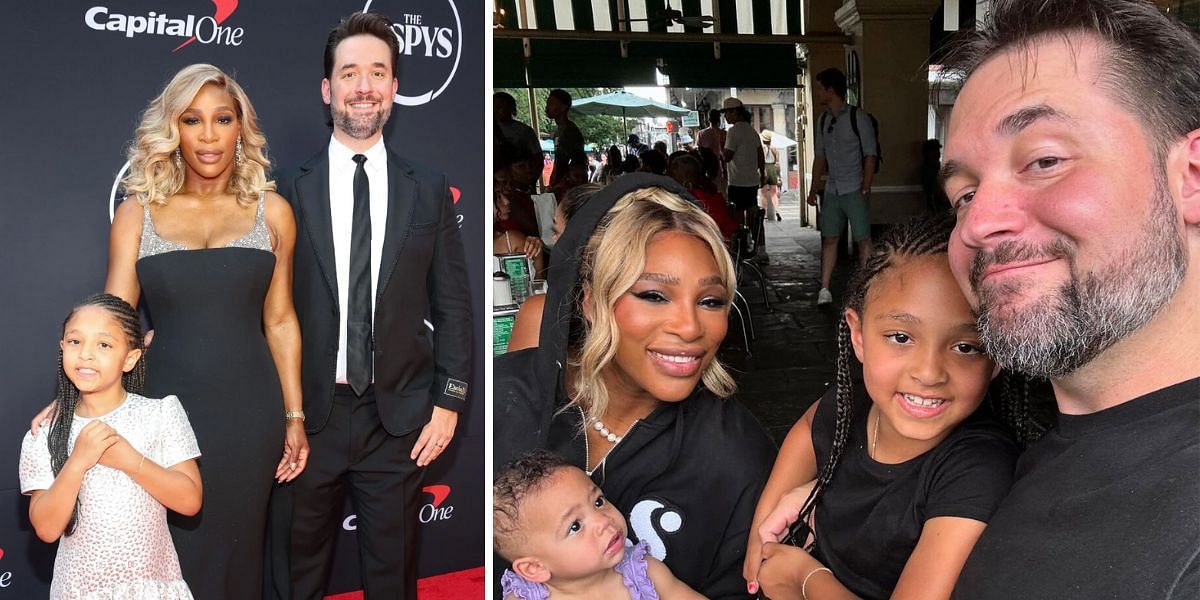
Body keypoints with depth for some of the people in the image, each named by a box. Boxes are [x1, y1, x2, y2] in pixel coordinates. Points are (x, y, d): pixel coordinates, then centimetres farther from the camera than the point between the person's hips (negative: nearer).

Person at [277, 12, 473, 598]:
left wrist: (448, 402, 0)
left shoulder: (429, 190, 2)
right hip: (308, 415, 0)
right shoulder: (290, 190, -1)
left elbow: (452, 304, 4)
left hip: (399, 419, 1)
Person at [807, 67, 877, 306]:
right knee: (829, 239, 3)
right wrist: (814, 188, 11)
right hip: (832, 190, 5)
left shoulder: (858, 118, -6)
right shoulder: (822, 120, 11)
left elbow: (870, 155, -7)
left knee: (863, 240, -2)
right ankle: (824, 289, 4)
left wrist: (865, 187, -14)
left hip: (854, 190, -5)